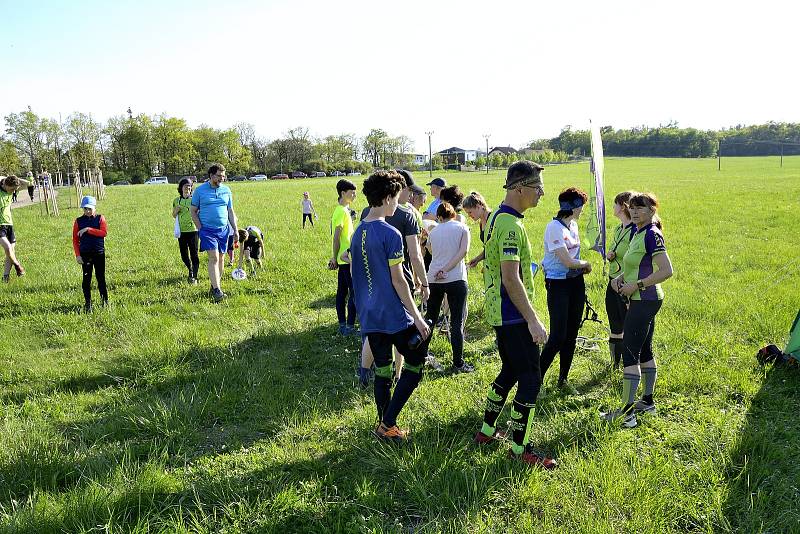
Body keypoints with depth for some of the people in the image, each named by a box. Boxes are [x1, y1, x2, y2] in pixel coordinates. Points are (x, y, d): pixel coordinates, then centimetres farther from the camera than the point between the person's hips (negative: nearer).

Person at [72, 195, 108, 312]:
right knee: (86, 278, 4)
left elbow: (104, 232, -15)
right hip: (85, 253, 1)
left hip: (99, 253, -1)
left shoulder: (100, 218, 2)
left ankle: (105, 301, 15)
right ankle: (87, 303, 11)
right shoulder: (79, 221, 4)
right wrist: (77, 255, -5)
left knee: (101, 277, 4)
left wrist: (88, 229, -20)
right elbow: (75, 239, 3)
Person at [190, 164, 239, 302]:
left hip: (223, 229, 4)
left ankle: (215, 286, 19)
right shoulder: (200, 190, -1)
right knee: (214, 258, -14)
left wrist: (235, 230, 9)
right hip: (207, 230, -4)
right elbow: (193, 211, 4)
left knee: (221, 258, 6)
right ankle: (216, 290, -15)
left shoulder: (226, 190, 8)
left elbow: (230, 211, 14)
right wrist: (200, 228, -4)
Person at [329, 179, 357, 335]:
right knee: (354, 293, -4)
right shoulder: (342, 211, -17)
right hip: (347, 258, -10)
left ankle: (342, 325, 19)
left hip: (343, 259, 10)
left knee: (342, 292, 12)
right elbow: (336, 237, -18)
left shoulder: (343, 210, 14)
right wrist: (334, 258, -13)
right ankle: (349, 326, 0)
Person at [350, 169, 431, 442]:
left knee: (382, 370, 15)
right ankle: (387, 423, 5)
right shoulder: (390, 234, -16)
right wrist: (417, 317, -11)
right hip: (395, 316, -7)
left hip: (369, 316, 7)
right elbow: (397, 280, -16)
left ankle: (385, 426, 23)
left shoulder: (358, 232, 8)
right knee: (415, 363, 7)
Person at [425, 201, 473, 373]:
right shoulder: (462, 227, 3)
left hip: (433, 279, 3)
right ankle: (458, 363, 4)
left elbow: (432, 253, 12)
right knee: (457, 322, 1)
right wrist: (446, 270, -12)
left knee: (429, 318, 16)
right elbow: (463, 251, -10)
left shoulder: (433, 232, 12)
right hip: (456, 279, -3)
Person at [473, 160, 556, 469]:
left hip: (499, 313, 10)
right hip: (514, 316, -10)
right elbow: (511, 279, -26)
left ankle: (487, 431, 31)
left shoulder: (496, 217, 11)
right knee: (531, 379, -1)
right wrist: (533, 321, -23)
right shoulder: (511, 225, -21)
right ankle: (519, 448, 9)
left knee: (510, 372, 20)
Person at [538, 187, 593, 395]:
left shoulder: (573, 225, 10)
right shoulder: (554, 227, -17)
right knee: (557, 337, -9)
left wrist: (581, 266, 2)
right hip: (558, 284, -8)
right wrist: (586, 264, -1)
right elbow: (567, 261, -20)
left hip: (576, 282, 8)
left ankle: (563, 379, 23)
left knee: (571, 335, 11)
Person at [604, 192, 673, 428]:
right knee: (644, 351, 16)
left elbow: (667, 270, -23)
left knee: (629, 352, -9)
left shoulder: (652, 235, -16)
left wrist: (637, 285, -20)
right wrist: (621, 277, 7)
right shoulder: (639, 233, 13)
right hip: (644, 301, 10)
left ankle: (627, 412, -5)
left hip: (645, 301, -10)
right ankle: (648, 401, 27)